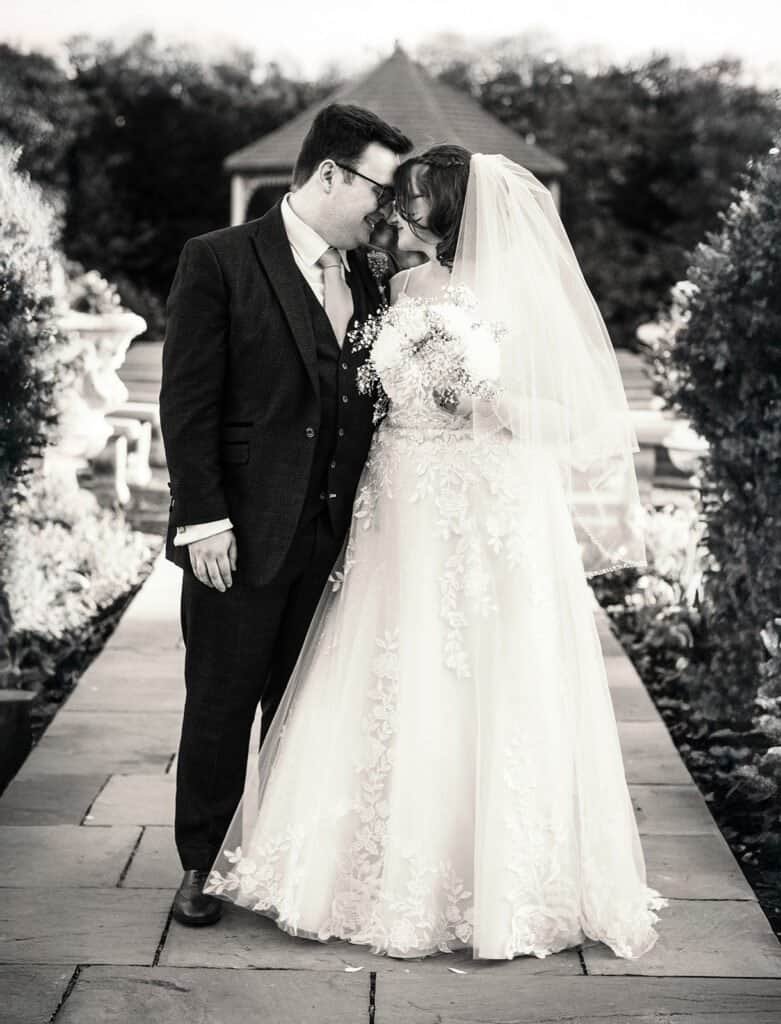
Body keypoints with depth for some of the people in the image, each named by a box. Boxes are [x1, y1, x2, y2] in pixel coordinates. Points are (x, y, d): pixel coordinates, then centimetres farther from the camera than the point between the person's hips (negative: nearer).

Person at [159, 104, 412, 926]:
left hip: (334, 541, 5)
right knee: (220, 709, 7)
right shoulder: (219, 261, -7)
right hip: (242, 539, -5)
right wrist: (203, 520, -15)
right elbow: (186, 401, -10)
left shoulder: (365, 279, 11)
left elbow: (372, 403, 14)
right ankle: (201, 866, 23)